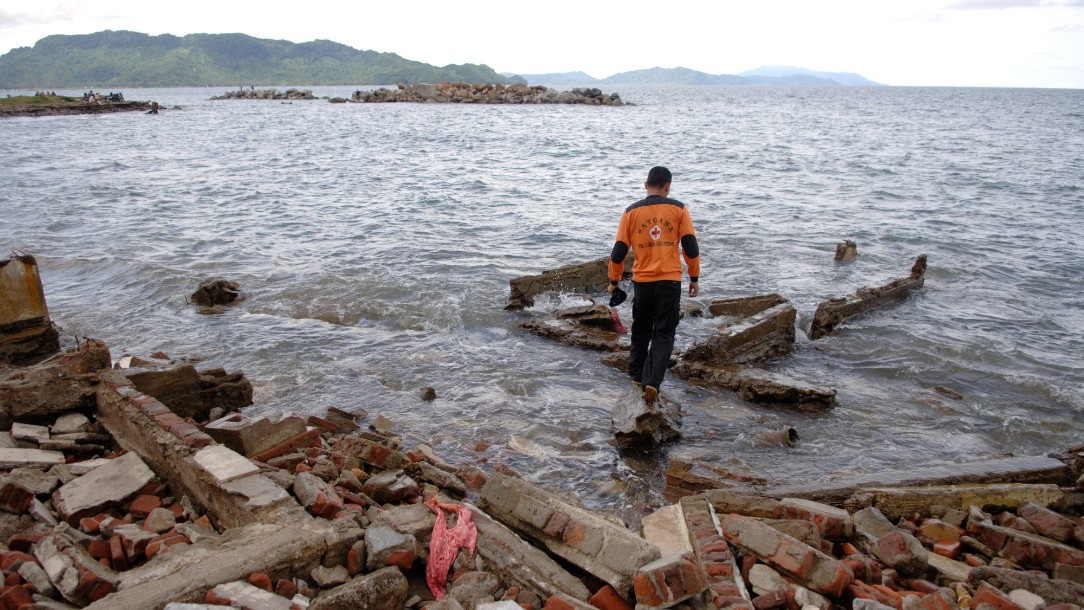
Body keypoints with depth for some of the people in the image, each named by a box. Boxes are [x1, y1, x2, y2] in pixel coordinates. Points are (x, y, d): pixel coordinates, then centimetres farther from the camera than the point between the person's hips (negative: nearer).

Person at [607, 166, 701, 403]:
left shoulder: (631, 212, 2)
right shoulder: (679, 209, 0)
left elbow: (619, 251, 2)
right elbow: (691, 247, -2)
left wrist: (614, 281, 13)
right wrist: (694, 278, 9)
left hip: (642, 281, 2)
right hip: (670, 281, -2)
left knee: (641, 330, 21)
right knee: (664, 334, 3)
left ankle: (637, 375, 31)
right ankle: (652, 383, -11)